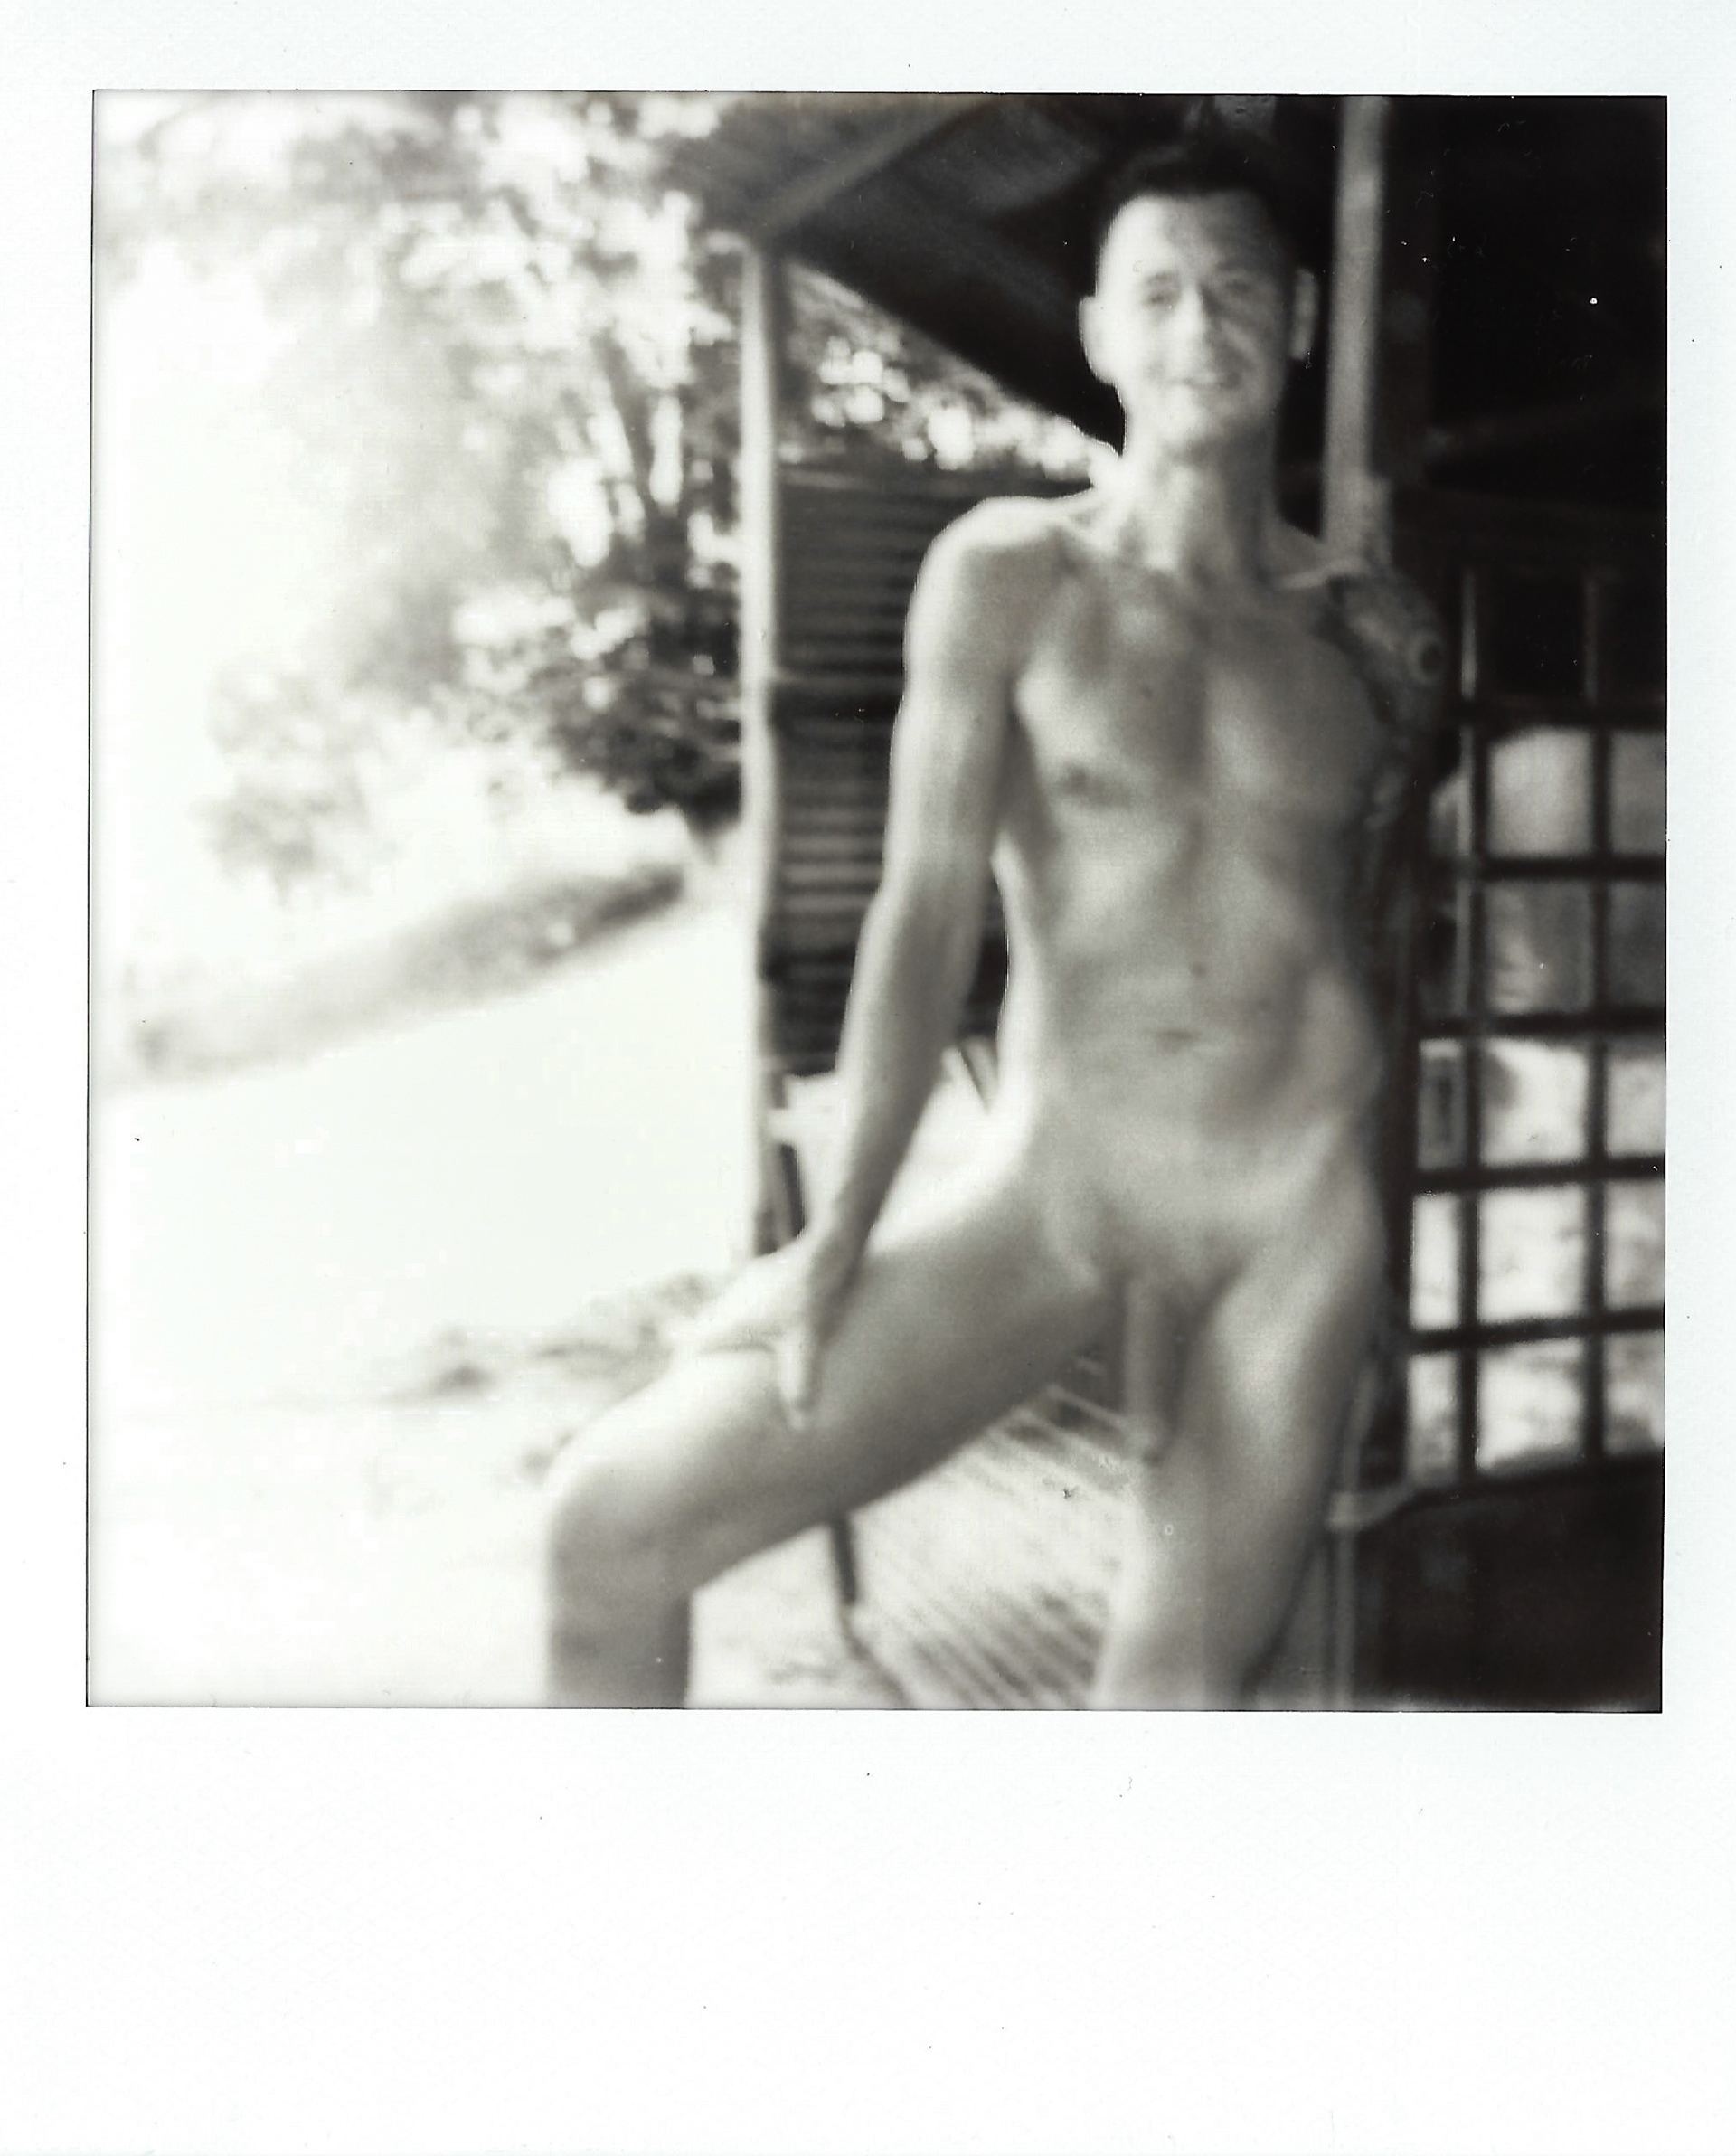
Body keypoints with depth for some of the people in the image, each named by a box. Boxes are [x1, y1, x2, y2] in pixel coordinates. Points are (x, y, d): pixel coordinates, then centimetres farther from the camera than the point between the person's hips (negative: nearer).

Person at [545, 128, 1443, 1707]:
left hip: (1300, 1208, 2)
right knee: (616, 1512, -14)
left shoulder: (1379, 641, 7)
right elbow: (928, 913, -6)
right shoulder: (1011, 576, -1)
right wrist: (841, 1233, -11)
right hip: (1048, 1190, -2)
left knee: (1182, 1681, 6)